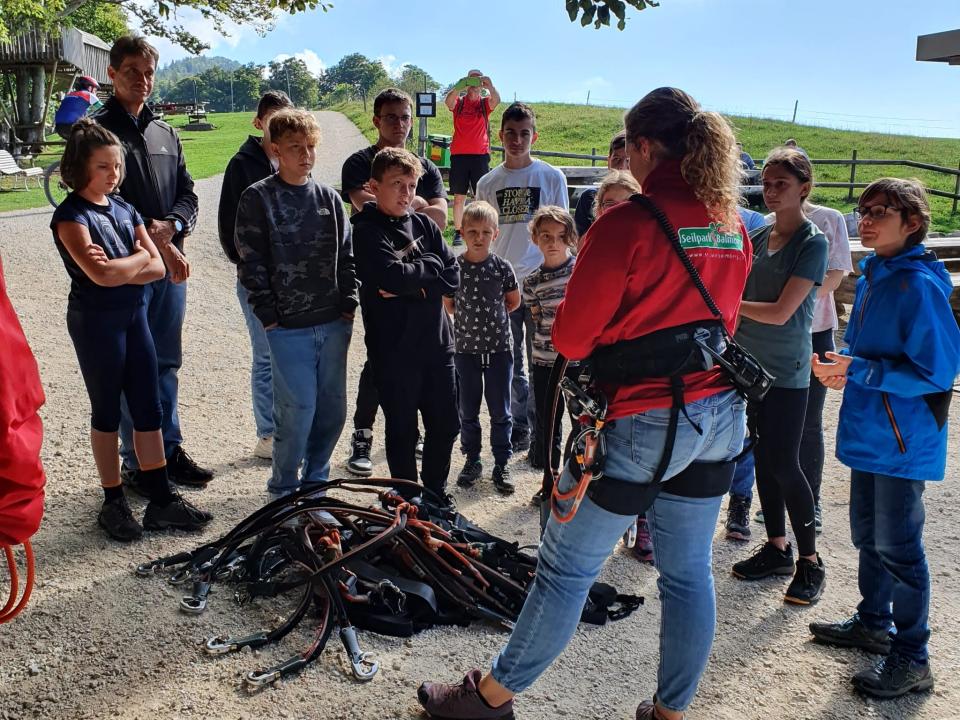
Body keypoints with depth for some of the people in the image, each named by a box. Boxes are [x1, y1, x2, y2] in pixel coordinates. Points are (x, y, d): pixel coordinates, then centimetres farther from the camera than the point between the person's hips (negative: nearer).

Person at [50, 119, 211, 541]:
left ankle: (161, 500, 16)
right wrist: (140, 257, -10)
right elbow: (101, 274, -27)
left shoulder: (124, 209, 8)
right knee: (107, 412, 5)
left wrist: (120, 268, -17)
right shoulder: (71, 216, -12)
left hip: (134, 315, 7)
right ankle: (113, 503, 19)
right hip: (96, 321, -6)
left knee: (149, 409, 8)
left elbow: (159, 268, 0)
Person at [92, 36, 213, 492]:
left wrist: (170, 226, -9)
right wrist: (149, 238, -16)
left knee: (167, 363, 12)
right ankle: (135, 463, 10)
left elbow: (187, 194, 12)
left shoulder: (166, 134, 16)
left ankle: (169, 451, 24)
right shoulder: (99, 130, -2)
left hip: (171, 263, 6)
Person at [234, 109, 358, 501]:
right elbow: (251, 263, -5)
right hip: (288, 326, -4)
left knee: (333, 408, 10)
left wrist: (348, 304, 4)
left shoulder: (329, 198, 10)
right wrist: (269, 316, -9)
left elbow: (347, 256, 13)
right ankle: (284, 489, 16)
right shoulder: (258, 198, -2)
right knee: (297, 409, -5)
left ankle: (315, 479, 29)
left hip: (334, 323, 5)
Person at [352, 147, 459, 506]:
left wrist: (411, 284, -14)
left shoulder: (424, 224, 8)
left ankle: (435, 494, 34)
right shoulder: (365, 231, -8)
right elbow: (392, 275, -24)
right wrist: (430, 265, -9)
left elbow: (453, 277, 0)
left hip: (437, 343, 5)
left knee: (446, 425, 14)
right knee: (402, 431, 9)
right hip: (393, 351, -5)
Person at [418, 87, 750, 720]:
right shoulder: (733, 228, 6)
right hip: (720, 417, 7)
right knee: (688, 573, 16)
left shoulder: (625, 225, -16)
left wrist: (568, 314, 6)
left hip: (643, 421, -7)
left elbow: (571, 340, -14)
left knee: (567, 569, 6)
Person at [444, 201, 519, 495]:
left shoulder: (502, 267, -4)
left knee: (500, 411, 6)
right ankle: (472, 460, 26)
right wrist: (471, 316, 2)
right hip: (466, 348, 0)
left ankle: (502, 464, 18)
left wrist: (492, 316, 5)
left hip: (499, 348, 0)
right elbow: (449, 305, 5)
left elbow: (513, 302, 9)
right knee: (468, 410, 11)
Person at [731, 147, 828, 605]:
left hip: (785, 372, -6)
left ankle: (810, 562, 10)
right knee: (763, 460, 11)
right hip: (749, 365, 6)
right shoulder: (757, 238, 9)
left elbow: (781, 311, -17)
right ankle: (776, 548, 25)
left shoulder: (812, 243, -10)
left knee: (783, 464, -5)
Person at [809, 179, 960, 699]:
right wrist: (840, 367, 0)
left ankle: (911, 660, 16)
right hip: (869, 433, 9)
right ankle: (873, 623, 39)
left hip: (903, 439, -9)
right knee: (867, 535, 20)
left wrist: (859, 371, -23)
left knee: (897, 547, 1)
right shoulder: (872, 278, 8)